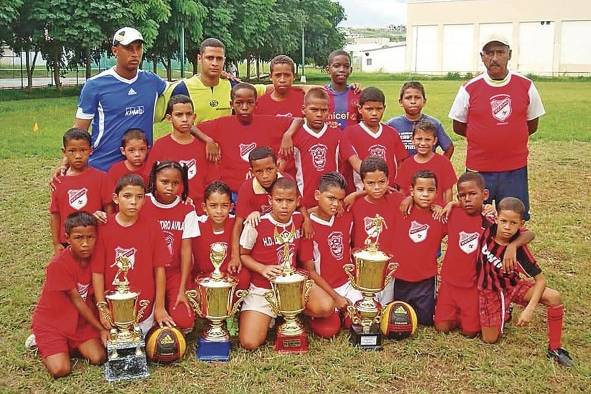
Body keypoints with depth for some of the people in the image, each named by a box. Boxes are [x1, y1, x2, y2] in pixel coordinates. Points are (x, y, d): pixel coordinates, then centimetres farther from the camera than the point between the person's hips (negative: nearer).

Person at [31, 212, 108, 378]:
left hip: (80, 320, 5)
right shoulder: (59, 264, -24)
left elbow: (90, 296, 0)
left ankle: (71, 344, 15)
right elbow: (77, 301, -20)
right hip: (51, 321, -5)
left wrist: (104, 325, -11)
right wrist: (101, 329, -17)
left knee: (99, 358, -13)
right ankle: (40, 343, 9)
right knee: (61, 370, -20)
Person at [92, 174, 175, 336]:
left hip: (144, 306, 0)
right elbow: (97, 271, -4)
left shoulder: (152, 228, -6)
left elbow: (159, 268, -3)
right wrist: (102, 307, -5)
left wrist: (160, 307, 0)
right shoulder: (103, 228, -7)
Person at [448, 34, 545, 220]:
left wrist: (508, 137, 6)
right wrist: (483, 139, 4)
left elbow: (532, 125, 11)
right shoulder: (469, 89, -4)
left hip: (515, 169, 1)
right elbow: (458, 127, 6)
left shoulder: (526, 86, 0)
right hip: (478, 170, -1)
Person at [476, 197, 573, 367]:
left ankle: (554, 348, -9)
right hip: (489, 289, 1)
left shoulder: (519, 249, -26)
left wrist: (529, 309, -32)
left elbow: (540, 280, -22)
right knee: (490, 339, 0)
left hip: (512, 285, -1)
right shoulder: (489, 229, -22)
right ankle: (504, 314, 32)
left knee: (554, 297, -25)